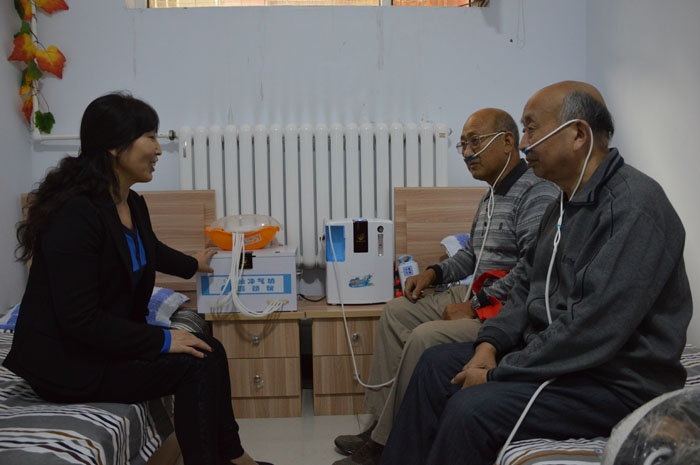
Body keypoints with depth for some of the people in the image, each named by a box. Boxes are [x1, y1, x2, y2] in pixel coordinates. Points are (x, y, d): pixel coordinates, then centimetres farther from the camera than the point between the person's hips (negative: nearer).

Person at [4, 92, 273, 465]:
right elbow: (80, 318, -28)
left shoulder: (132, 204, 2)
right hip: (64, 359, -9)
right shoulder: (75, 214, -26)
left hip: (106, 339, 9)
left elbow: (150, 249, 27)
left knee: (210, 350, 0)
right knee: (194, 365, -16)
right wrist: (161, 341, -24)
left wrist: (191, 264, 44)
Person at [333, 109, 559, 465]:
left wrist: (476, 306, -23)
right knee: (396, 312, 7)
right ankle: (380, 422, 8)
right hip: (480, 294, 11)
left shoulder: (537, 193, -16)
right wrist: (434, 273, 10)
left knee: (425, 338, -25)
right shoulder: (492, 195, 17)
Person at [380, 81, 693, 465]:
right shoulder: (565, 204, 11)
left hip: (617, 382, -10)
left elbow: (595, 329, -28)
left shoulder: (634, 207, -22)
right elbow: (528, 287, 19)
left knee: (471, 408, -26)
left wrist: (498, 374, -20)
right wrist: (490, 343, 0)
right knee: (436, 364, 8)